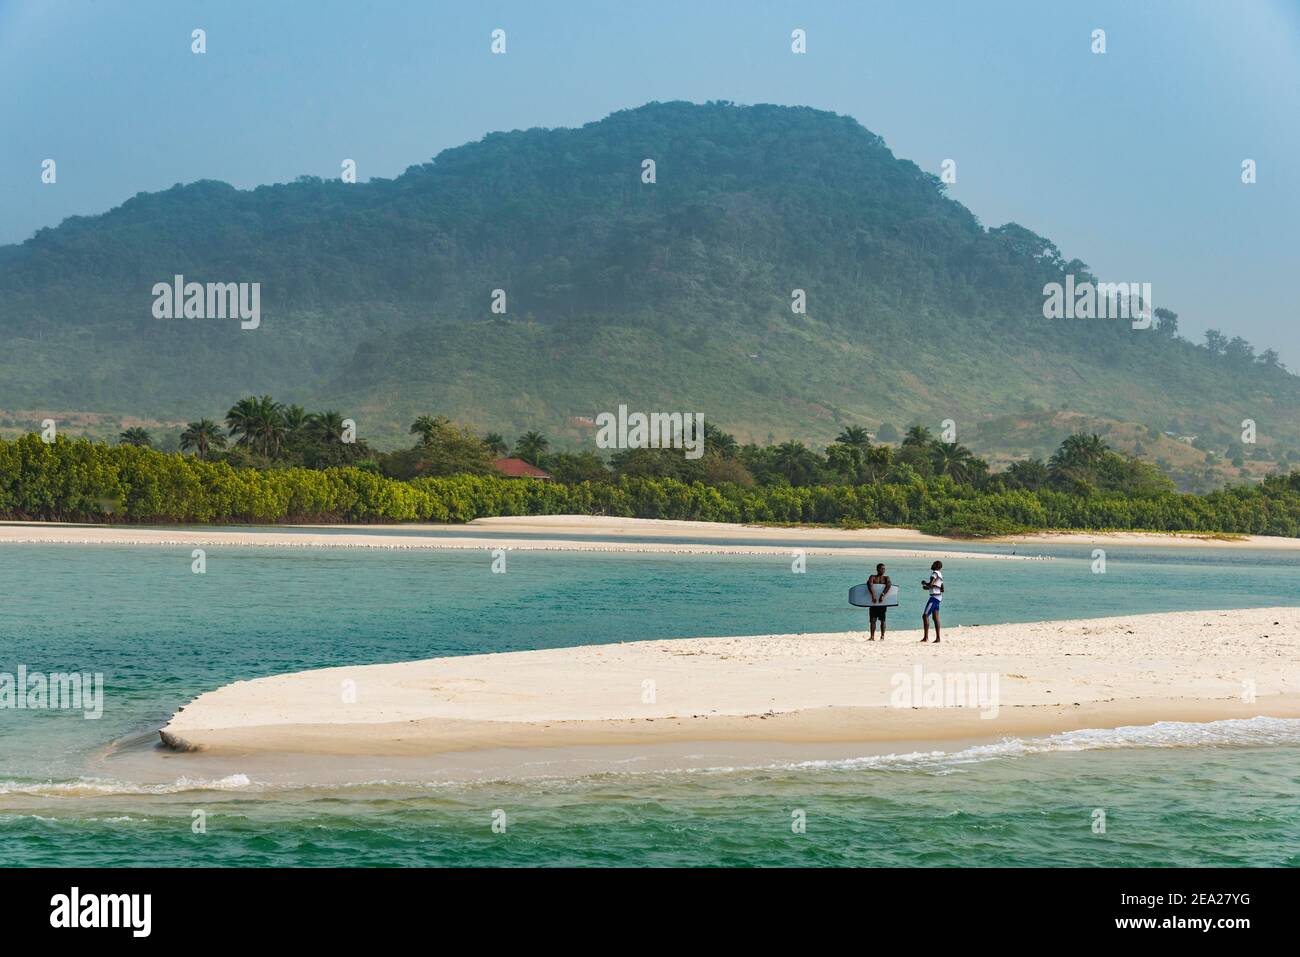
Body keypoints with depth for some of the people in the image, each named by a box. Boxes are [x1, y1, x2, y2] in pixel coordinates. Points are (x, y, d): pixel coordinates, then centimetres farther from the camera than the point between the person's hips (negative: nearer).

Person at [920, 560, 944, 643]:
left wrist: (924, 583, -2)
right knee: (935, 618, 8)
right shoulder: (940, 575, 17)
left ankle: (926, 637, -16)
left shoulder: (935, 573, -11)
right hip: (938, 597, 10)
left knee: (925, 615, -11)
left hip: (934, 596, -10)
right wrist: (928, 588, 20)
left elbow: (930, 584, -24)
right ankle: (937, 638, 6)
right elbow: (942, 589, 22)